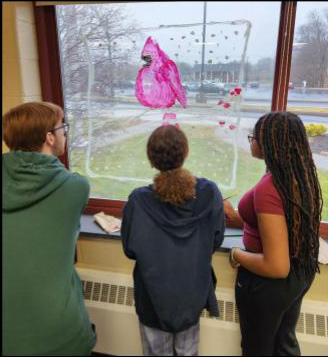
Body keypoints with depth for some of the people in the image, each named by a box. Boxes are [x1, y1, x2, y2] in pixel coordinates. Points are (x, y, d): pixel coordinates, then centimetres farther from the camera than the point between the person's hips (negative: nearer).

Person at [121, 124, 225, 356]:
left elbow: (130, 250, -11)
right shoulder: (210, 193, -19)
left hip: (154, 294, -1)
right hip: (193, 291, 2)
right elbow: (216, 241, -5)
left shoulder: (138, 200, -24)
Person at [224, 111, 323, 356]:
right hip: (301, 273, 8)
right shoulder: (303, 177, -6)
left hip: (269, 283, -7)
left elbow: (276, 267, -31)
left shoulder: (267, 189, -32)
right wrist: (238, 218, 12)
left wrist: (237, 255, -15)